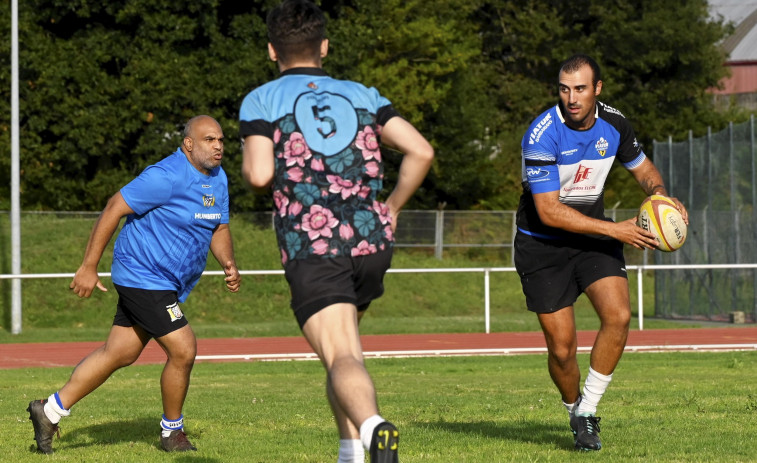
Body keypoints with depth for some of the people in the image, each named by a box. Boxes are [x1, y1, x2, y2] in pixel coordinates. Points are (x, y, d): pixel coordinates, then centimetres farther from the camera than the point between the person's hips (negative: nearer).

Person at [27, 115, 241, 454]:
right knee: (183, 350, -11)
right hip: (145, 278, -9)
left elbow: (219, 229, 18)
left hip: (169, 284, 9)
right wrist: (88, 267, -17)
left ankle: (51, 410, 20)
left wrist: (228, 263, -4)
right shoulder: (167, 177, -20)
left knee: (119, 353, 12)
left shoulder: (218, 178, 8)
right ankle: (172, 433, 8)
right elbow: (114, 208, -18)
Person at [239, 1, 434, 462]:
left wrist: (248, 166, 14)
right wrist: (391, 209, 15)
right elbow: (421, 151, 3)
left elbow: (259, 174, -9)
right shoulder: (363, 95, 15)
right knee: (341, 341, 26)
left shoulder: (260, 101, 6)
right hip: (371, 238, 4)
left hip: (311, 249, -4)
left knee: (342, 359, -14)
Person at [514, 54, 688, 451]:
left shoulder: (614, 124, -7)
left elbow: (643, 167, 14)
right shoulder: (542, 135, -24)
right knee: (561, 347, -6)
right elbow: (548, 211, -26)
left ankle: (588, 412, -4)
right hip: (542, 244, -4)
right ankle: (574, 411, 24)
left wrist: (660, 194, -10)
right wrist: (616, 230, -27)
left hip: (592, 238, 4)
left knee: (618, 315, -19)